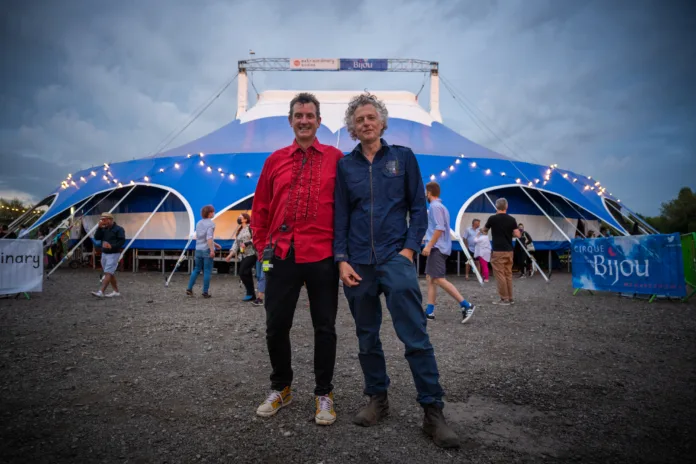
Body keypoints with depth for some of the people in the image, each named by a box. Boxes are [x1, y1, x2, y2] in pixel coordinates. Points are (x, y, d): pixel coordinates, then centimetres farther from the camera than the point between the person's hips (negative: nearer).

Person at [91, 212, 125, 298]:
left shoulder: (118, 229, -8)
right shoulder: (104, 229, 12)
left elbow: (122, 241, -16)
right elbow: (96, 237, 2)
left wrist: (112, 246, -26)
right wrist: (99, 227, -8)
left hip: (113, 254, -8)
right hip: (104, 254, 8)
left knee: (108, 273, -13)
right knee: (111, 273, 11)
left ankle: (101, 292, -19)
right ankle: (116, 291, 19)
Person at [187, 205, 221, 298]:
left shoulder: (198, 223, 13)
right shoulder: (210, 223, -9)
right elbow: (209, 237, -21)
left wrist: (214, 244, 26)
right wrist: (212, 250, -23)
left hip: (198, 250, 6)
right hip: (207, 250, -6)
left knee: (196, 270, 15)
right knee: (207, 271, 0)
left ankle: (189, 288, 11)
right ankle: (205, 292, 2)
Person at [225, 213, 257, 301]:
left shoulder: (250, 228, -3)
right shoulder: (239, 231, 19)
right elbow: (236, 243, 17)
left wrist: (247, 243, -21)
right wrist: (231, 254, 8)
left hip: (251, 254, -8)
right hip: (244, 256, 8)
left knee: (242, 273, -13)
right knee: (247, 274, 6)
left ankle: (250, 293, -2)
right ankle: (251, 295, 13)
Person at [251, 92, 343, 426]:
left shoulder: (336, 158, 3)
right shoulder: (275, 160, 11)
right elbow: (260, 209, 14)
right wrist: (262, 246, 9)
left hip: (322, 256, -2)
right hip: (281, 255, 3)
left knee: (324, 327, 7)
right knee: (276, 325, 9)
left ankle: (324, 394, 24)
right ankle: (280, 388, 31)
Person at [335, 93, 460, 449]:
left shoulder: (403, 157, 7)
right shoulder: (345, 165, 9)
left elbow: (418, 207, 5)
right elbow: (340, 216, 7)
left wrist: (410, 248, -6)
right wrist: (341, 259, -2)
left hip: (395, 258, -2)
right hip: (358, 262, 2)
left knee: (415, 336, -6)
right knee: (367, 337, 10)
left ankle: (433, 412, 5)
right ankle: (378, 399, 26)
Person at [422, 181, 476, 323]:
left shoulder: (435, 206, -12)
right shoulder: (440, 206, 19)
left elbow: (439, 228, -21)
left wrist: (429, 245, -22)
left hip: (437, 248, -11)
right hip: (437, 248, 11)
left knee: (439, 279, -13)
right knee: (430, 278, 9)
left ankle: (466, 305, -12)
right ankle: (429, 311, 10)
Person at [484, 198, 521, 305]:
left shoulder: (493, 218, -7)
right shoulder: (511, 219, 2)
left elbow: (484, 229, 12)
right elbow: (517, 235, 0)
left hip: (498, 251, -5)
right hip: (509, 251, 5)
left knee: (500, 275, -1)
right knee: (508, 274, 13)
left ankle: (504, 298, -1)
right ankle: (510, 298, 17)